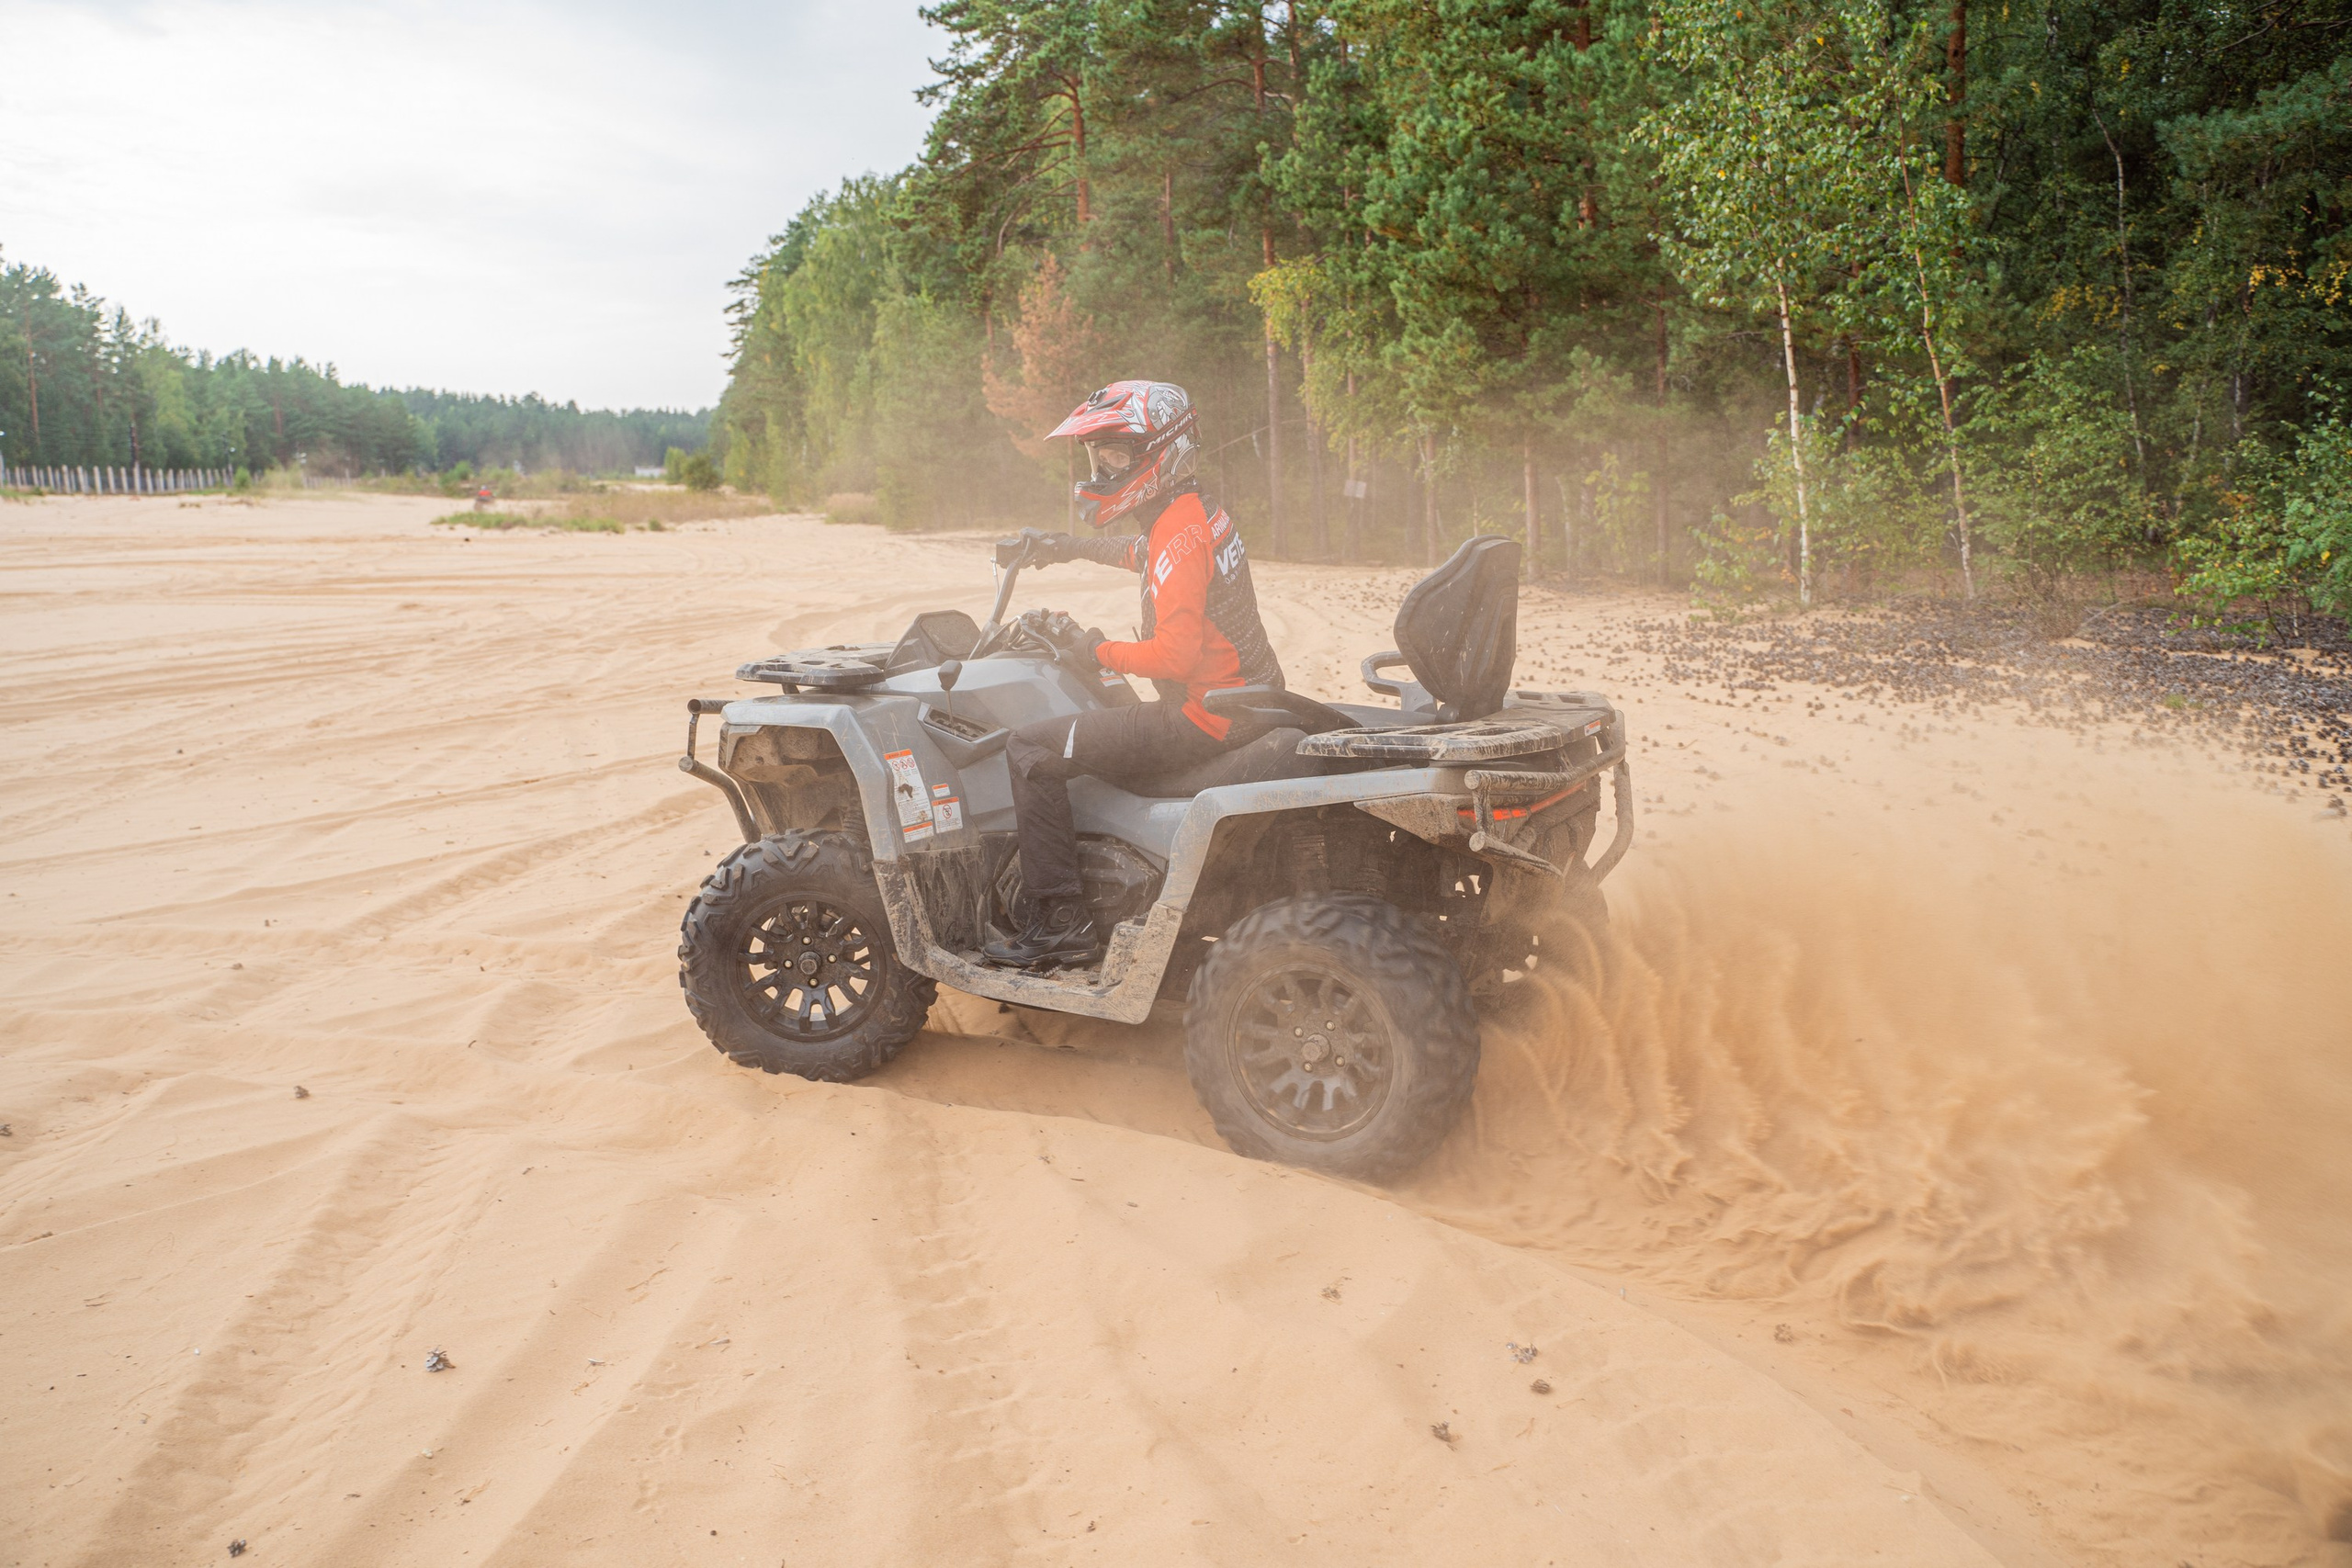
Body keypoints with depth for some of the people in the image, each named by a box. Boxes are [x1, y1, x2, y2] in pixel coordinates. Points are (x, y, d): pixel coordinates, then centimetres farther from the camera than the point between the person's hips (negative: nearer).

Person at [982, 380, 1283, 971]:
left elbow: (1175, 653, -28)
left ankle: (1061, 921, -9)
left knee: (1029, 749, -10)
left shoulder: (1178, 535, -19)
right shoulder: (1197, 513, 12)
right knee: (1097, 712, 34)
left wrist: (1101, 652, -12)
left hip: (1203, 715, -11)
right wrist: (1074, 547, 37)